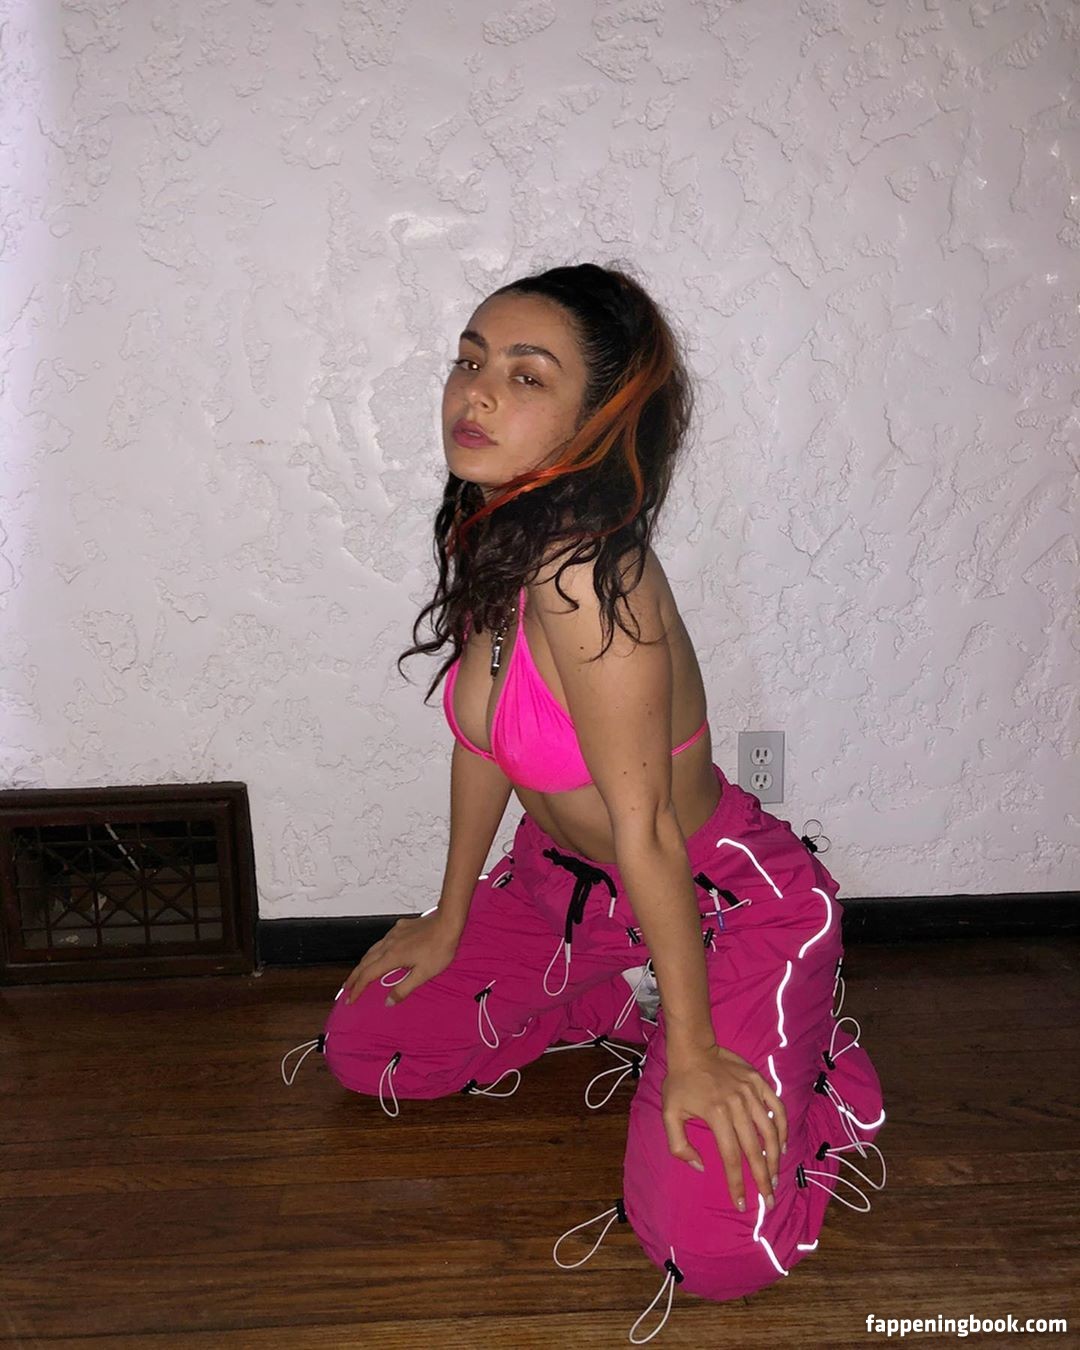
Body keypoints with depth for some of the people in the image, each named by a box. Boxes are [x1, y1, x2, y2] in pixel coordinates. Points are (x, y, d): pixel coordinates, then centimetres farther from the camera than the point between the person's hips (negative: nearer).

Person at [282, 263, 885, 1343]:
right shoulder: (485, 535, -7)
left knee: (713, 1251, -17)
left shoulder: (587, 574, -33)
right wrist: (449, 921, 12)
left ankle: (805, 1057, 14)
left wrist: (693, 1052, -17)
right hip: (564, 885, 8)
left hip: (729, 902, -7)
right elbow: (483, 737, 4)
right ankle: (625, 1004, 24)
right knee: (364, 1050, 11)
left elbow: (644, 826, -27)